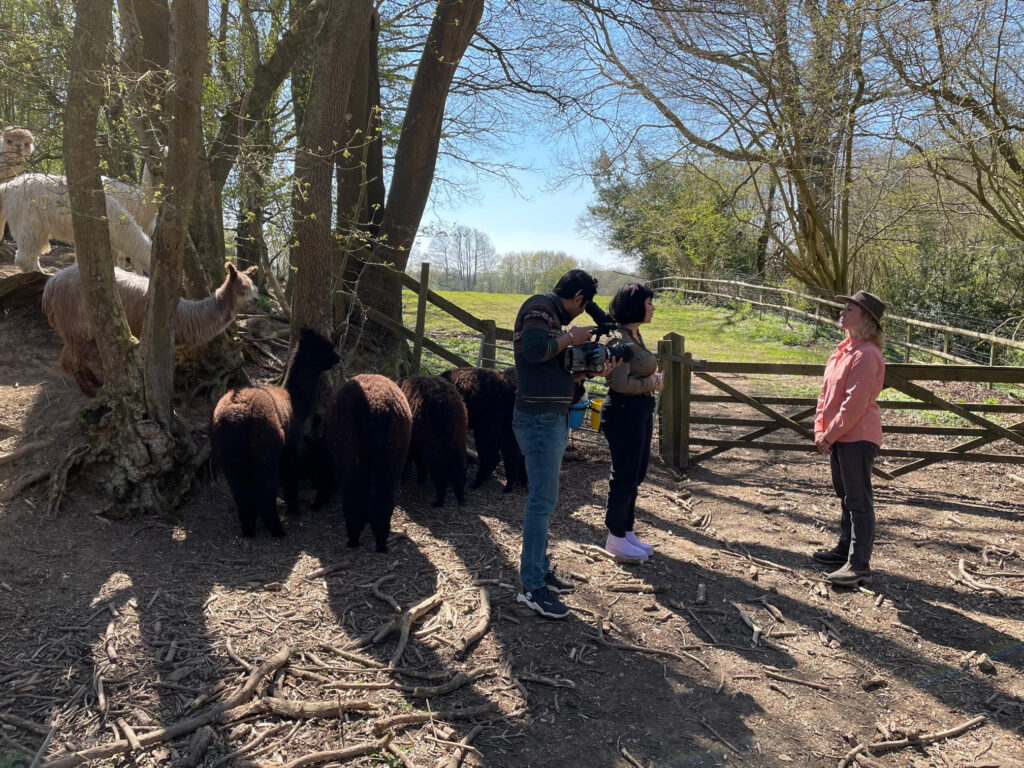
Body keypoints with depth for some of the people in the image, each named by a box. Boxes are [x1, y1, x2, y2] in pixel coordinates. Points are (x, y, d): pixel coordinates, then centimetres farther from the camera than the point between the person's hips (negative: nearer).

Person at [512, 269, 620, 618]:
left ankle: (541, 570, 27)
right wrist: (570, 337, -14)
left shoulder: (553, 316, 19)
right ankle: (532, 587, 0)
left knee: (543, 499, 16)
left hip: (553, 420, 10)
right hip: (539, 420, -10)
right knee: (542, 501, -7)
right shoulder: (539, 307, -9)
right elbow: (534, 349, -28)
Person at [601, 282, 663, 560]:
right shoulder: (620, 339, -19)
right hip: (625, 412, -10)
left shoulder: (635, 336, 12)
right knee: (624, 477, 1)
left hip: (641, 411, 10)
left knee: (635, 475, 17)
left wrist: (652, 379, 5)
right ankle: (615, 539, 15)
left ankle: (627, 532, 30)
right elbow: (620, 382, -27)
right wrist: (652, 382, -13)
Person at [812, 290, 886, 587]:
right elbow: (826, 392, 13)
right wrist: (821, 430, 5)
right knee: (846, 497, 20)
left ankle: (859, 566, 5)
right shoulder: (844, 349, 12)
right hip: (838, 438, 10)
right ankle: (845, 549, 34)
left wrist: (830, 436, -15)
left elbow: (855, 404, -22)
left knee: (859, 501, -2)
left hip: (858, 439, -10)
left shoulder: (866, 354, -18)